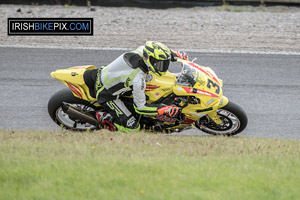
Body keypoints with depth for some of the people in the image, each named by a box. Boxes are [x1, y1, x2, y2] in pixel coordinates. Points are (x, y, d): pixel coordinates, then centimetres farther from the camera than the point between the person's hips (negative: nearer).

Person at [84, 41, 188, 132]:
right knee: (133, 126, -10)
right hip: (105, 94, -8)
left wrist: (176, 54, 4)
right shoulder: (138, 81, -36)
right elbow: (140, 108, -21)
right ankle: (104, 117, 5)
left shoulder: (141, 50, -19)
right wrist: (165, 110, -23)